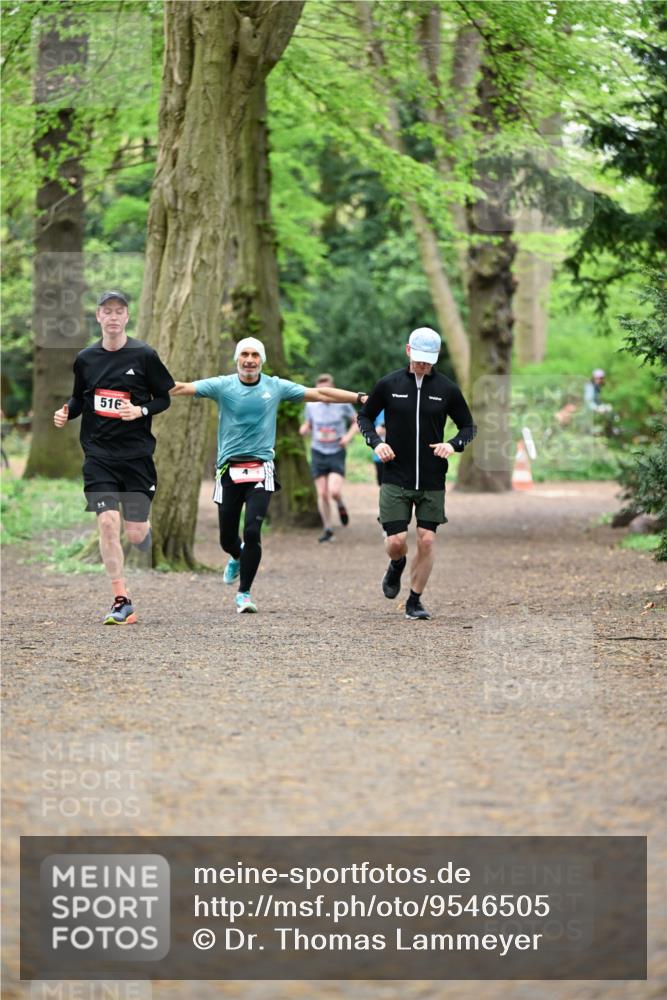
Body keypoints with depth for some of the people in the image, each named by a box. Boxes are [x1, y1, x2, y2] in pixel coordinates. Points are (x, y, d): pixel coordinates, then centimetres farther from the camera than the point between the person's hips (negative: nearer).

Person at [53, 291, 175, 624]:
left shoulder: (144, 355, -3)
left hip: (137, 454, -1)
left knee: (135, 534, -1)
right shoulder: (85, 358, 5)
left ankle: (143, 527, 39)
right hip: (99, 454, 1)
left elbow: (164, 398, 4)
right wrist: (66, 412, -2)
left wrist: (141, 411, -15)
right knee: (108, 522, -14)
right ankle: (122, 602, -8)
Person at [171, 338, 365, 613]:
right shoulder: (223, 386, 1)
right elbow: (183, 388, -8)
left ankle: (244, 593, 1)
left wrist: (360, 398, 6)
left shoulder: (276, 387, 5)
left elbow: (319, 394, 9)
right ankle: (237, 558, 43)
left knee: (252, 532, -14)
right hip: (229, 469, 0)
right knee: (227, 538, 5)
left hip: (261, 469, 0)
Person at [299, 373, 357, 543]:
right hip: (318, 453, 2)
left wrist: (349, 435, -12)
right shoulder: (311, 405, -1)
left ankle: (341, 506, 17)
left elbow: (357, 421, 6)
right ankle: (327, 529, 13)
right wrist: (304, 429, -10)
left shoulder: (342, 404, -7)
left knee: (334, 491, -18)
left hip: (336, 453, -2)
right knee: (322, 494, 0)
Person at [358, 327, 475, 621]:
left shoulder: (447, 389, 0)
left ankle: (415, 601, 12)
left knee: (426, 541, -3)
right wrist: (376, 442, -7)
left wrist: (453, 444, -11)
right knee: (396, 541, -7)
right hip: (395, 478, -1)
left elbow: (468, 427, 10)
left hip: (432, 481, 1)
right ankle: (397, 565, 30)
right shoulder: (388, 385, -1)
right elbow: (365, 417, 12)